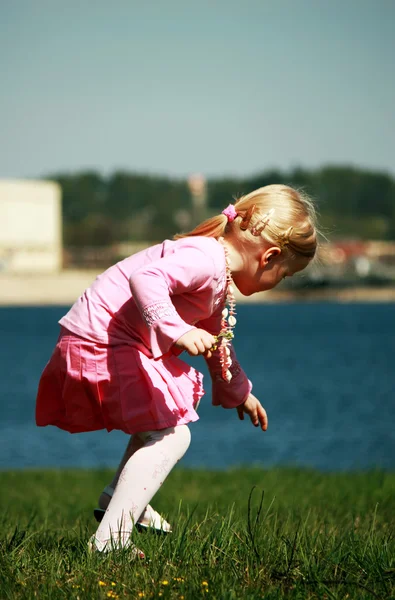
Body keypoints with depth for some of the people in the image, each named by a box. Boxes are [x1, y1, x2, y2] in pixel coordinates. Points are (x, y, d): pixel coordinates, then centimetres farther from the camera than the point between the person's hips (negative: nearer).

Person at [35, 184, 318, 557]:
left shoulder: (220, 281, 15)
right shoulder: (205, 259, -20)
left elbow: (217, 341, 33)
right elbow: (145, 278, -37)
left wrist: (238, 392, 44)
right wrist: (177, 331, -46)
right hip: (99, 345, -11)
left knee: (184, 398, 29)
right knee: (170, 437, -14)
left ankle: (117, 500, 32)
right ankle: (109, 540, -19)